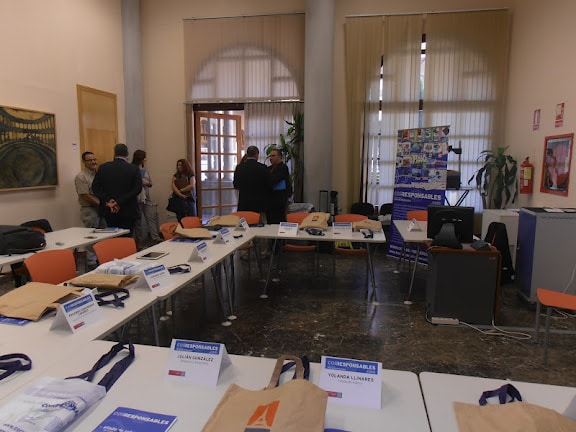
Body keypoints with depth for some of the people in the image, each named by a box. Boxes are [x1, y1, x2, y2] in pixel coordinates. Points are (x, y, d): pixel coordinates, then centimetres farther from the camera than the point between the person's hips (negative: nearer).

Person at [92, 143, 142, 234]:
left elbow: (95, 187, -2)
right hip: (127, 212, -2)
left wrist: (107, 201, -8)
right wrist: (120, 202, -14)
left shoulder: (103, 167, 3)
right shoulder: (134, 169, -4)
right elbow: (137, 189, -14)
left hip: (108, 211, 3)